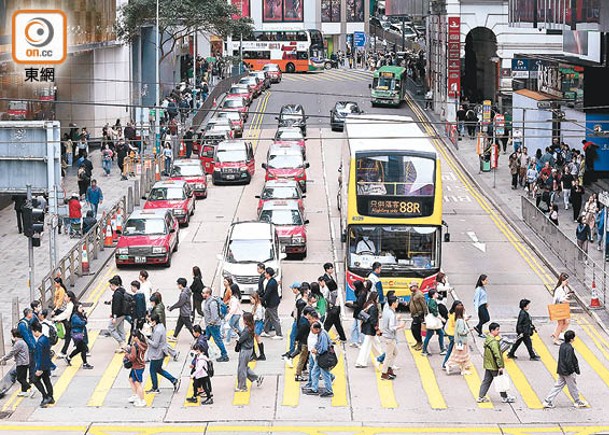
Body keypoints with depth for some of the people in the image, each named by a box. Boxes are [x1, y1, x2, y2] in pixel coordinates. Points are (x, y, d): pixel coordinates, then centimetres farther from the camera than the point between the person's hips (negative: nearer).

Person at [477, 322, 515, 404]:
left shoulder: (487, 340, 7)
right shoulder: (494, 342, -23)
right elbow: (497, 355, -25)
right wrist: (500, 366, -22)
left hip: (488, 365, 9)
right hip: (494, 366, -9)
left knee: (486, 381, 13)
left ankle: (481, 397, 13)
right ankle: (505, 398, 15)